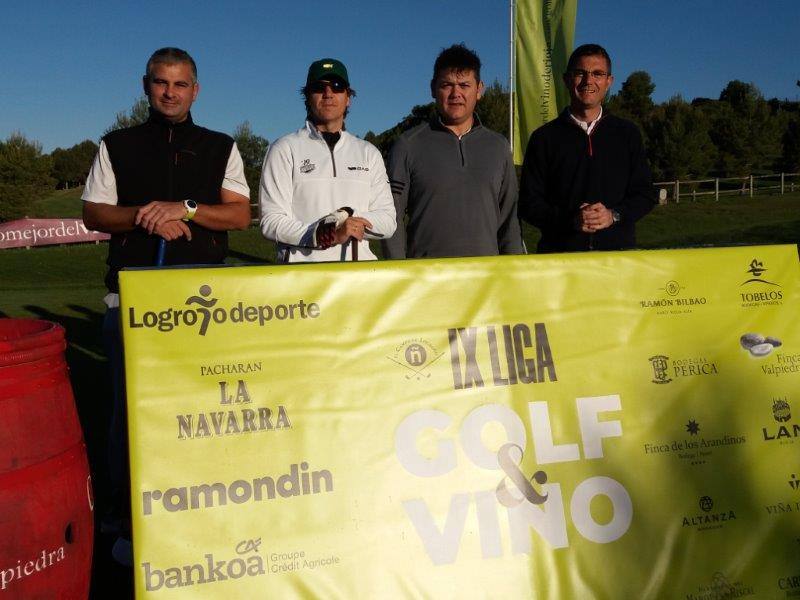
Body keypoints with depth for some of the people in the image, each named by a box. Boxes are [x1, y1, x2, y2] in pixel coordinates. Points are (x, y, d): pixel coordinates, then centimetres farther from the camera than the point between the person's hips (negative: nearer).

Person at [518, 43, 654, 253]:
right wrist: (571, 220, -15)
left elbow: (645, 195, 10)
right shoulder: (544, 137, 5)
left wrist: (613, 215, -10)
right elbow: (529, 203, 1)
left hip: (618, 249, 1)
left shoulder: (627, 133, 12)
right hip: (559, 251, -1)